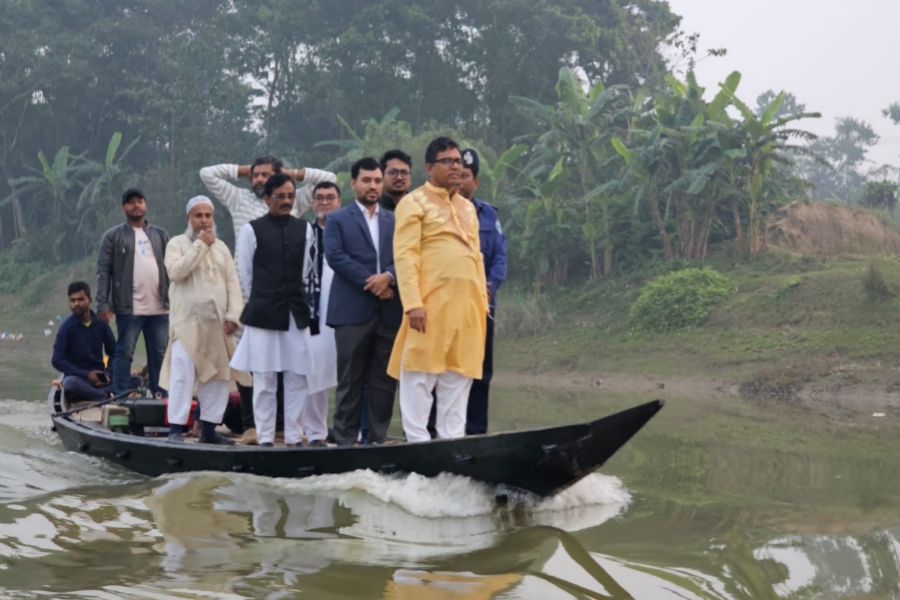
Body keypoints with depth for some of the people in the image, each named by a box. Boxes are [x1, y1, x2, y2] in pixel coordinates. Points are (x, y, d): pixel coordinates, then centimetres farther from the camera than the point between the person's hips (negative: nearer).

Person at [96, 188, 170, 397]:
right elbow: (104, 271, -2)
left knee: (159, 354, 7)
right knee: (125, 352, -2)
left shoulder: (160, 235, 15)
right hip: (129, 308, -4)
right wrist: (103, 304, -11)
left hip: (159, 307, 4)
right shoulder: (113, 236, 3)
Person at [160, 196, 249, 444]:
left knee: (217, 376, 5)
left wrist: (233, 314, -2)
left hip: (217, 323, 5)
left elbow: (233, 283, 10)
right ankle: (176, 428, -7)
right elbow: (175, 271, -15)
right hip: (187, 322, -5)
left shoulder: (221, 247, 16)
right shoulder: (177, 243, 4)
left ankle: (208, 428, 12)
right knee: (182, 376, -9)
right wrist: (200, 245, -10)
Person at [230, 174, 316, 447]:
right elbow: (245, 274, 4)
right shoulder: (252, 230, -2)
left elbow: (305, 270, 13)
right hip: (263, 314, -3)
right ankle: (265, 438, 8)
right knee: (264, 381, 1)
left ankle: (294, 437, 11)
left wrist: (294, 297, 12)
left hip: (296, 314, 3)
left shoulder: (303, 229, 8)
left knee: (298, 378, 3)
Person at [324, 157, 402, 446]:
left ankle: (378, 439, 11)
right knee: (350, 382, -1)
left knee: (384, 381, 4)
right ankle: (345, 441, 4)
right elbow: (335, 256, -6)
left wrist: (388, 276, -13)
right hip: (353, 311, -3)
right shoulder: (338, 219, 8)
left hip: (389, 311, 3)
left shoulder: (395, 221, 18)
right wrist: (370, 283, -13)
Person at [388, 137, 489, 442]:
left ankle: (452, 440, 13)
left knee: (458, 377, 8)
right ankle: (418, 441, 2)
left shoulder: (467, 207, 20)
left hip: (467, 305, 7)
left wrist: (482, 300, 14)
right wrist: (413, 303, -19)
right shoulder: (415, 202, -2)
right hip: (432, 303, -6)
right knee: (421, 376, -2)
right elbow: (405, 255, -10)